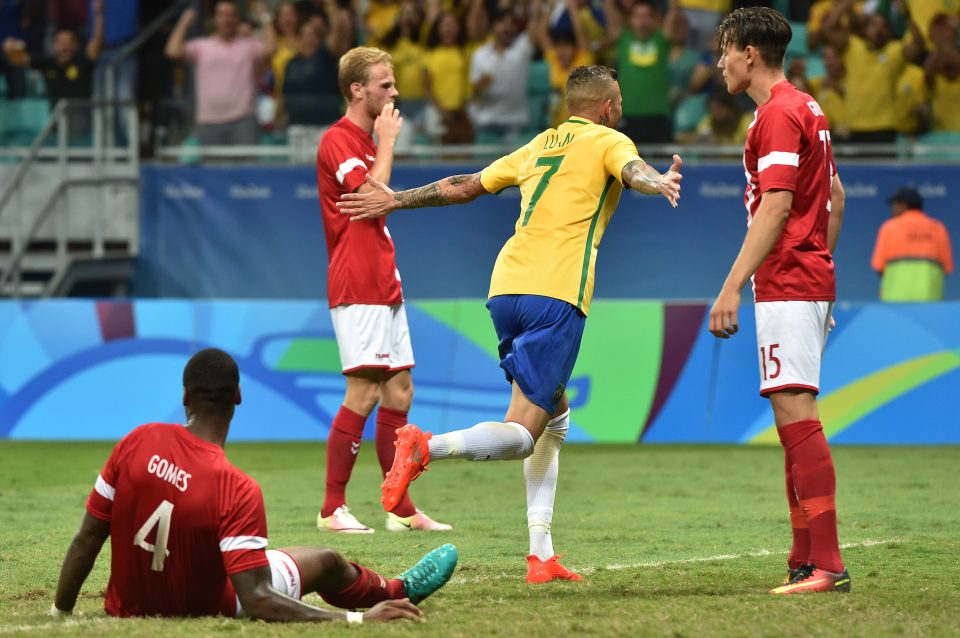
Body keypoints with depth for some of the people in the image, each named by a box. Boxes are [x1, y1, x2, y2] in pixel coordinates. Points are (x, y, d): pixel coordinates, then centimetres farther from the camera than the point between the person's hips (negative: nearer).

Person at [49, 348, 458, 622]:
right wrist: (357, 619, -29)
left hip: (128, 606, 4)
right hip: (203, 610, -4)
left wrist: (59, 611, 4)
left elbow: (86, 540, -9)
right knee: (326, 562, 19)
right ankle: (399, 592, 50)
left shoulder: (137, 443, -16)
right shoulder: (236, 490, -30)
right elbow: (256, 601, -32)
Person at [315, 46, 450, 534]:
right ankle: (332, 508, -9)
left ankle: (401, 509, 11)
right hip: (357, 287, -10)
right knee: (364, 393, -13)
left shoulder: (366, 141, 21)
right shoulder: (337, 141, -10)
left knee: (399, 392, 8)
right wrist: (386, 141, -11)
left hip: (383, 287, 10)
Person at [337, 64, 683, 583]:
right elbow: (633, 170, -17)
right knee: (521, 435, -11)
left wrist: (396, 200, 40)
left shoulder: (538, 147, 25)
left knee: (554, 415, 18)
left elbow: (463, 186, 30)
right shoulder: (607, 142, 8)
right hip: (556, 295, -7)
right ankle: (425, 447, -37)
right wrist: (659, 182, -37)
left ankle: (541, 554, 10)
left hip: (506, 288, 7)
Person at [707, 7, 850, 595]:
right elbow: (835, 196, 24)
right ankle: (806, 562, 13)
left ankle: (827, 564, -18)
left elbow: (776, 206, -21)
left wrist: (733, 288, -23)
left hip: (787, 283, -10)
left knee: (796, 415, -14)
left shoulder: (778, 115, -13)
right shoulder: (807, 110, 18)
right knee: (796, 420, 11)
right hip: (812, 279, 10)